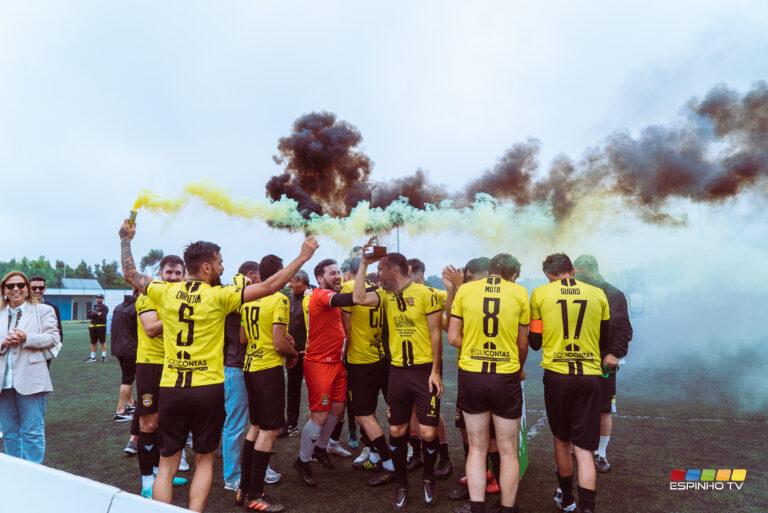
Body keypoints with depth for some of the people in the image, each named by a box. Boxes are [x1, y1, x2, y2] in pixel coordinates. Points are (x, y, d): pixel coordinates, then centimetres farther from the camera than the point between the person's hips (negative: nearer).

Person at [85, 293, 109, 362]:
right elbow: (88, 315, 2)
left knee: (103, 341, -2)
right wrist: (97, 314, -11)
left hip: (101, 326, -5)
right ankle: (92, 357, 13)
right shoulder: (92, 307, 15)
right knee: (93, 342, 8)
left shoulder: (105, 307, -2)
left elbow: (102, 316, -16)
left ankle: (104, 356, 4)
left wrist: (94, 314, -7)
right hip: (92, 326, 5)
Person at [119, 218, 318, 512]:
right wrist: (303, 257, -6)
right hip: (207, 389, -3)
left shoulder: (166, 292, 0)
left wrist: (126, 240, 31)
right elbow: (270, 287, -12)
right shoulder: (219, 296, -10)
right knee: (204, 459, 16)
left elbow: (130, 275, 17)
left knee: (167, 465, 13)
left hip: (171, 388, 3)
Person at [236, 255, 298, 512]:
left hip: (250, 367, 8)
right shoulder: (279, 299, -15)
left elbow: (243, 339, 14)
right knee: (270, 429, 1)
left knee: (256, 426, 18)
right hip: (269, 368, -8)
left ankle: (244, 488, 25)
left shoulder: (248, 299, 8)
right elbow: (280, 344, -19)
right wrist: (294, 353, 0)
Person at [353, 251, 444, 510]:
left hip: (424, 370, -4)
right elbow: (358, 298, -10)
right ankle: (402, 484, 30)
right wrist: (364, 263, -7)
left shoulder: (425, 294, -10)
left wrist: (435, 371, -11)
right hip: (397, 371, 5)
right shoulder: (387, 296, 6)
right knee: (397, 431, 10)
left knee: (428, 433, -1)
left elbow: (436, 333, -8)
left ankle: (428, 479, 27)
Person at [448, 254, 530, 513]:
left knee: (477, 448, 17)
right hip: (506, 378, -1)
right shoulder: (519, 293, -3)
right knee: (508, 451, 14)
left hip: (471, 375, 2)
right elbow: (522, 345, 4)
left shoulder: (464, 290, -1)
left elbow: (453, 338, -1)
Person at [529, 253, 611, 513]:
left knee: (561, 440, 20)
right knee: (584, 449, 7)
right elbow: (604, 339, 14)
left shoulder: (540, 294, -2)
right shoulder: (598, 294, 2)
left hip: (556, 375, 0)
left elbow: (534, 342, 3)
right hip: (590, 377, 0)